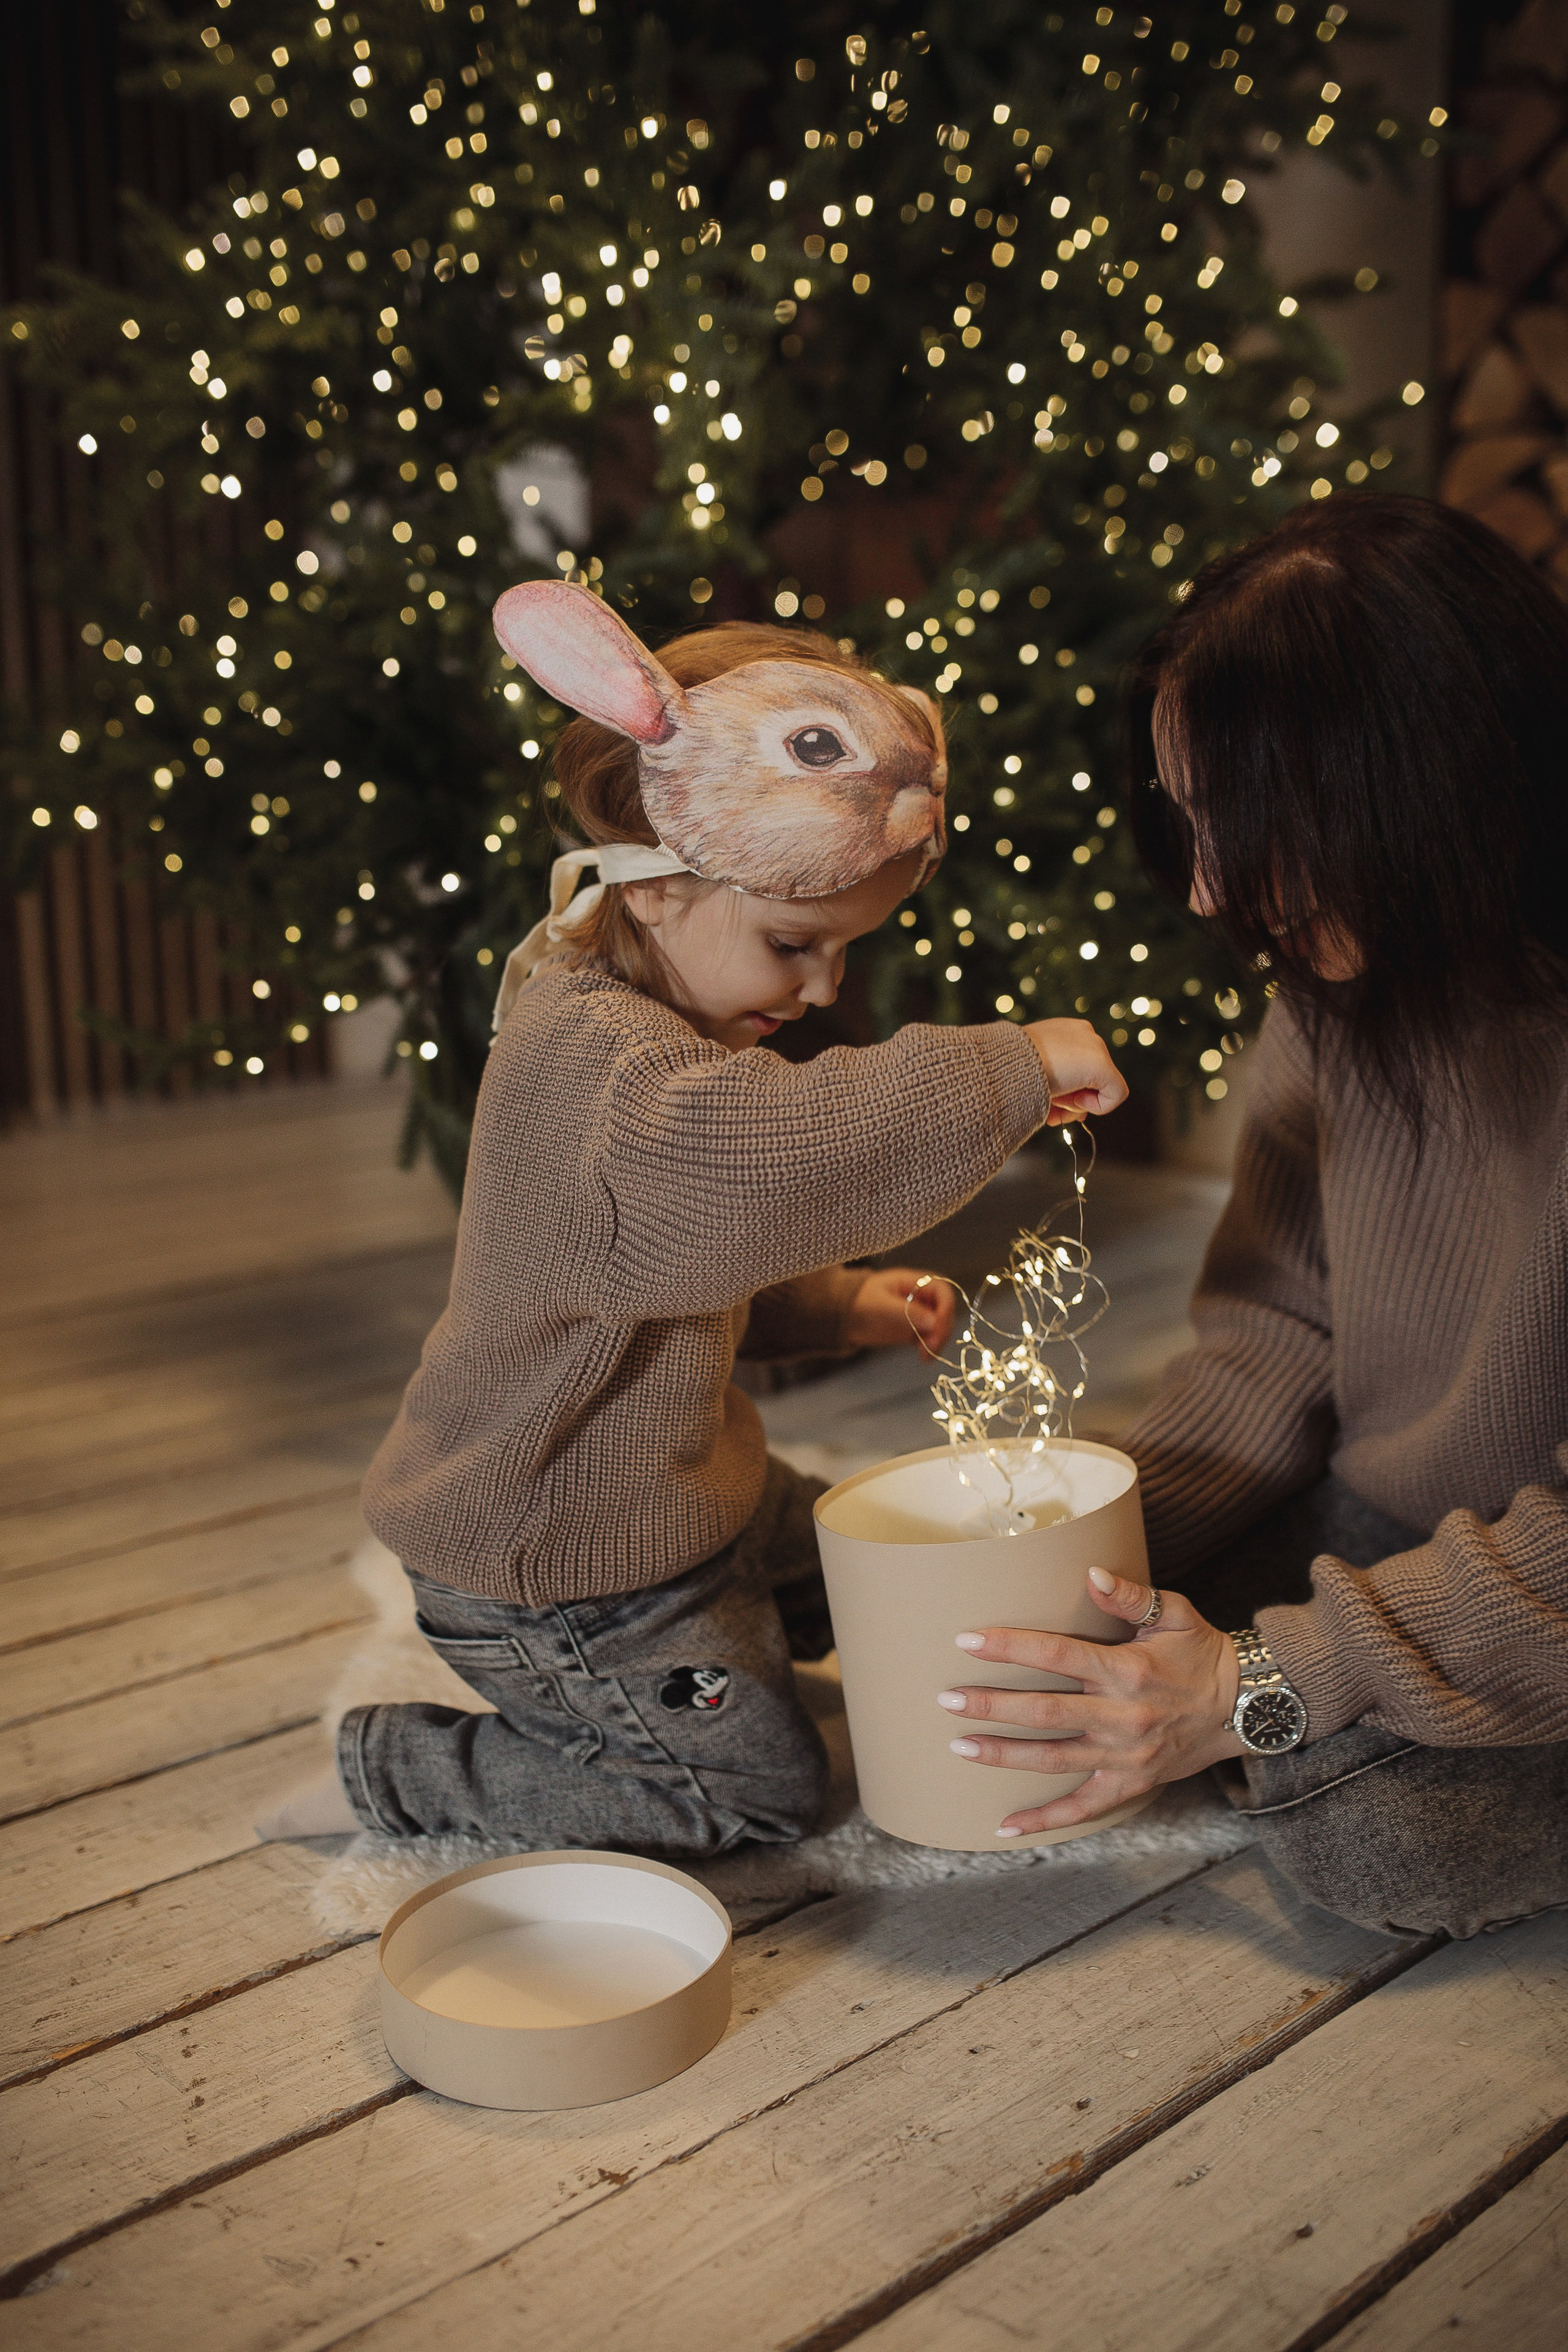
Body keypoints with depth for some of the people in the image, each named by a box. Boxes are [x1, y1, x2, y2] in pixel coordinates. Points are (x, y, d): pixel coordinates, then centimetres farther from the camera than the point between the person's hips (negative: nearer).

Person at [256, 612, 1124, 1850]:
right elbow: (772, 1157, -51)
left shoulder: (649, 1025, 5)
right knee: (762, 1784, 0)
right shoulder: (594, 1061, -31)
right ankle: (391, 1769, 6)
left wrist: (839, 1306, 4)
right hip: (553, 1558, -10)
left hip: (670, 1490, 11)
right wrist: (1012, 1067, -45)